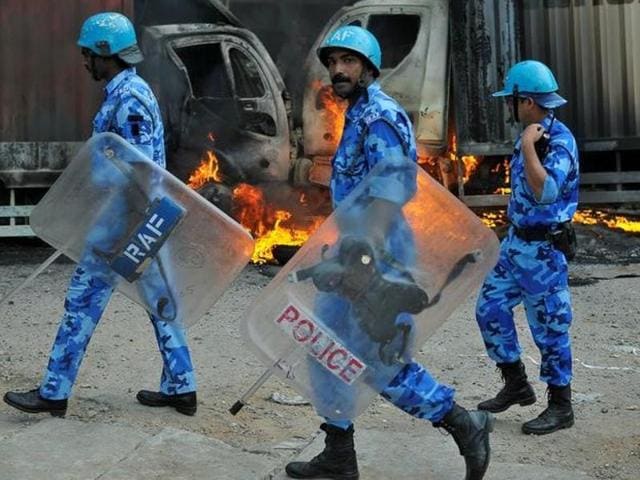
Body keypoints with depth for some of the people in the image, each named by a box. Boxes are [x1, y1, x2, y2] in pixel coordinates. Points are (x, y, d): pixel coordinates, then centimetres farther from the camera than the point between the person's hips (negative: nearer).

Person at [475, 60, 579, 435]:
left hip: (543, 249, -9)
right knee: (490, 308, 11)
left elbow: (546, 192, -33)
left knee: (549, 327, 0)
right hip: (517, 241, 10)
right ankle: (516, 385, 24)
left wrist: (527, 146, -29)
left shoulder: (560, 141, -19)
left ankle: (560, 407, 13)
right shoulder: (533, 135, 9)